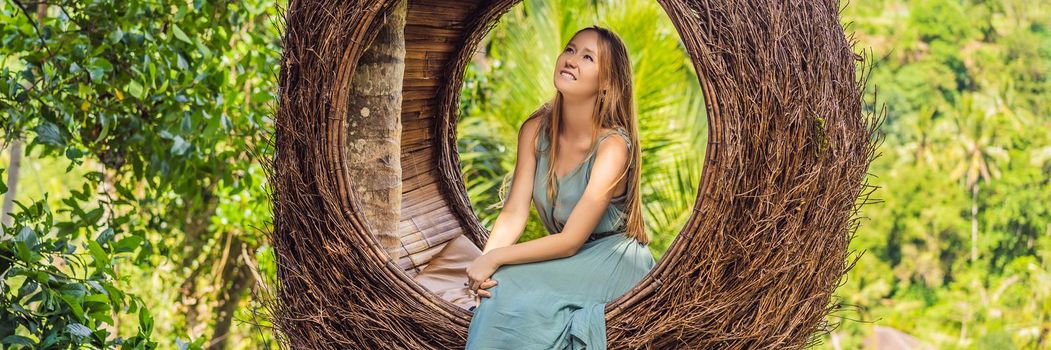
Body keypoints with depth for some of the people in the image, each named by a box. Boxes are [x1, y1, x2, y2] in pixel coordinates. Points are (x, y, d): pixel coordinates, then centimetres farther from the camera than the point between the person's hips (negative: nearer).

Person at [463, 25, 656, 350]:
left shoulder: (612, 146, -21)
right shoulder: (535, 130, -3)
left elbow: (570, 240, -22)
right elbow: (514, 212, -7)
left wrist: (496, 259, -25)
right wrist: (483, 262, -25)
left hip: (612, 259, -5)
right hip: (564, 256, 5)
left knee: (521, 289, -29)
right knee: (497, 288, -23)